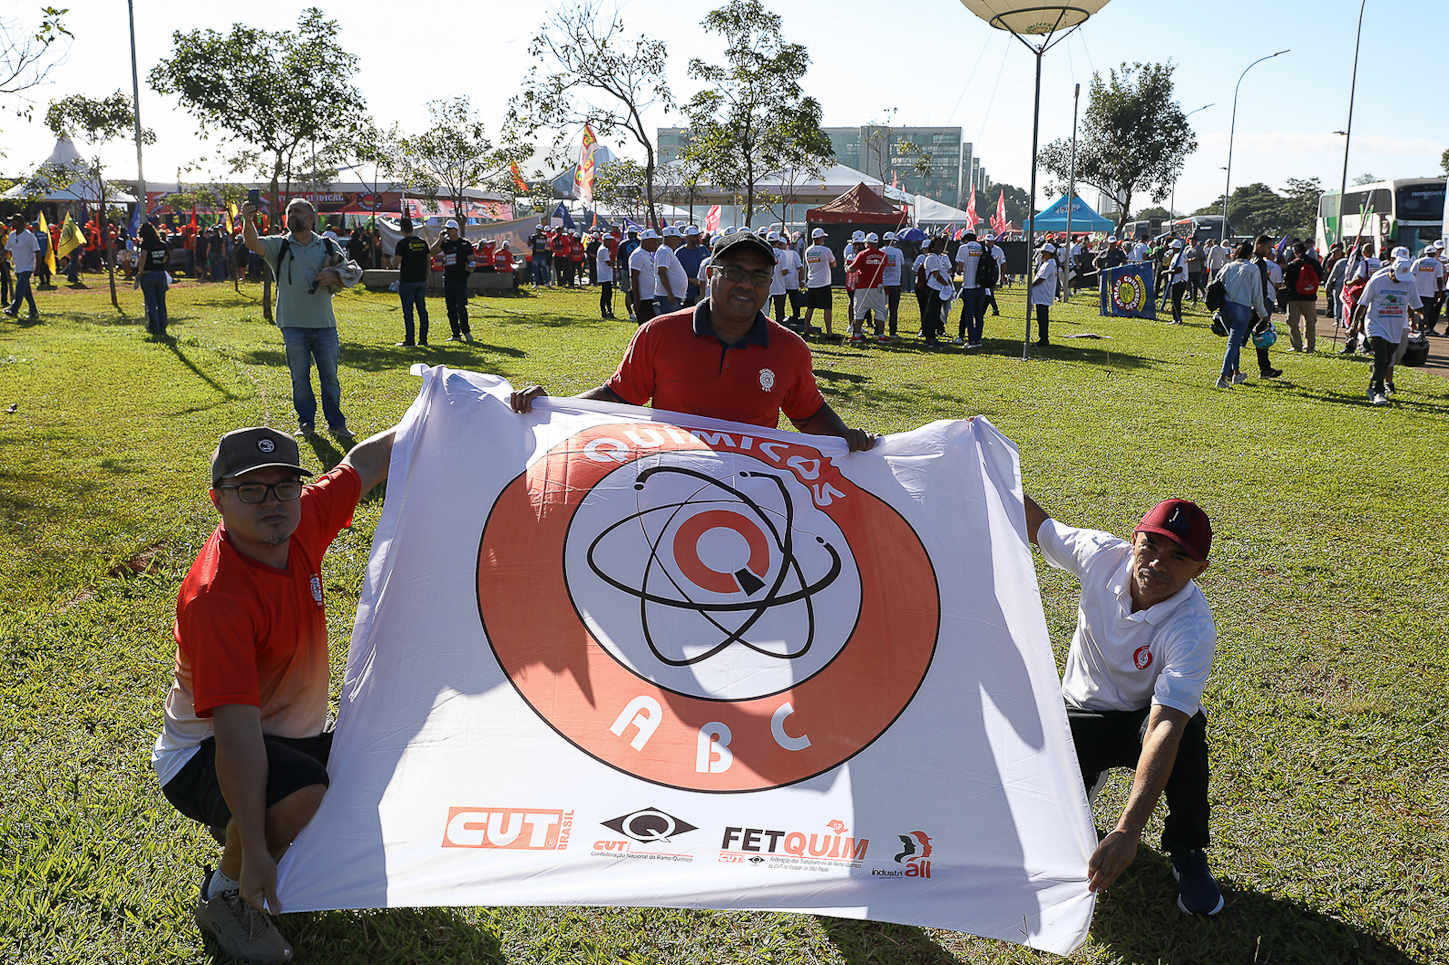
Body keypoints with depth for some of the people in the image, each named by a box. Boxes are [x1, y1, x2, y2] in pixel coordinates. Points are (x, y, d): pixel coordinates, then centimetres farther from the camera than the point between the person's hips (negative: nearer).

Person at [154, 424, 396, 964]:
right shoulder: (215, 598, -33)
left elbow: (362, 464, 4)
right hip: (205, 753, -8)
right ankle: (223, 894, -3)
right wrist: (256, 855, -36)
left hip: (294, 736, 8)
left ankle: (241, 824, 19)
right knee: (302, 795, -35)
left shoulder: (301, 525, -13)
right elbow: (236, 731, -36)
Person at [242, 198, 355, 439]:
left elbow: (352, 276, 12)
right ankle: (306, 422, 17)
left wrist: (334, 276, -9)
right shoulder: (279, 245, 3)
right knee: (300, 377, 5)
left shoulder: (328, 246, 8)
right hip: (293, 325, -1)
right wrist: (248, 221, -36)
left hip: (325, 322, 1)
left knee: (330, 376, 6)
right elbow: (253, 244, -16)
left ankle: (336, 423, 15)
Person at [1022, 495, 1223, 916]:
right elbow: (1037, 525, 1)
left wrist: (1128, 830, -52)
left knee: (1186, 731, -38)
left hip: (1142, 719, -2)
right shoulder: (1101, 554, -21)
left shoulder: (1193, 629, -32)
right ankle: (1085, 778, 16)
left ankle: (1188, 855, -11)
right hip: (1082, 715, 2)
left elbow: (1165, 727, -43)